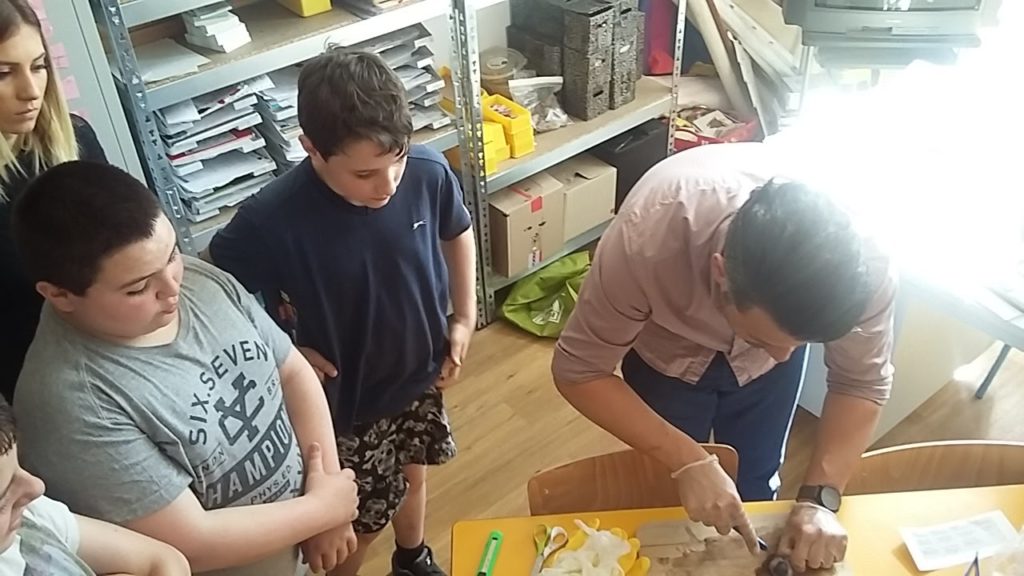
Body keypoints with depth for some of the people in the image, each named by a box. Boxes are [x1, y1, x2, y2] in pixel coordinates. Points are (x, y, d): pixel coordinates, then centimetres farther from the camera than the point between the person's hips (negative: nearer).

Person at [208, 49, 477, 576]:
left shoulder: (429, 172, -22)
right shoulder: (271, 221, -32)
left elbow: (457, 234, 1)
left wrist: (464, 317, -1)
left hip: (421, 374, 4)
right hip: (345, 401, -4)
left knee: (412, 476, 29)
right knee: (358, 522, 16)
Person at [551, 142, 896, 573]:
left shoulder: (862, 263, -36)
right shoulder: (648, 241, -43)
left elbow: (863, 383, -17)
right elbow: (578, 371, -29)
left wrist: (819, 497, -29)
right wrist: (687, 460, -37)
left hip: (774, 318, 2)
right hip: (668, 351, -1)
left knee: (755, 486, 17)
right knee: (670, 498, 11)